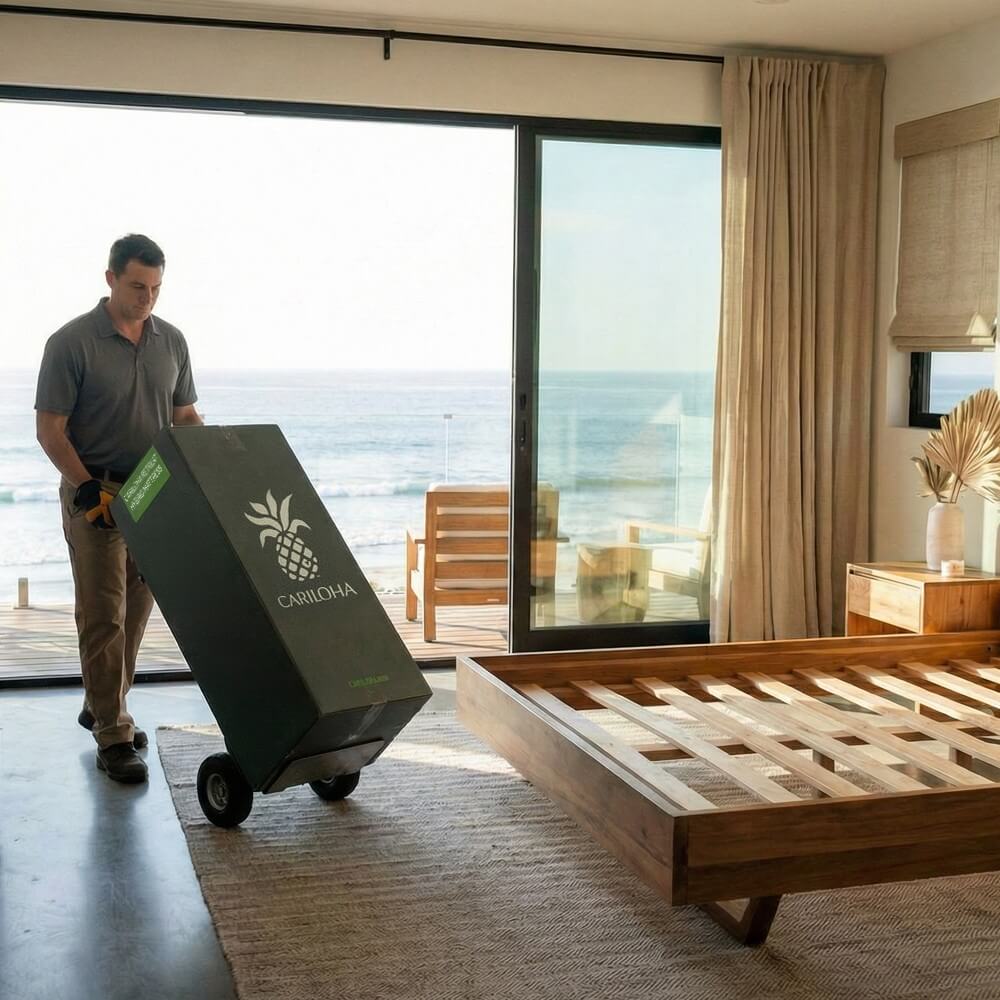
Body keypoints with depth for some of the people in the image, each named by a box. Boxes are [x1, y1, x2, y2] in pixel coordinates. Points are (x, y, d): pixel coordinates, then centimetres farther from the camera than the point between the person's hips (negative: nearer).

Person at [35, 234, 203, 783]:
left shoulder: (171, 341, 5)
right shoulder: (72, 342, -11)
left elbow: (185, 414, 14)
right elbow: (49, 430, -10)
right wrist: (91, 489, -19)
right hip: (96, 497, -5)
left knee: (135, 613, 13)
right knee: (103, 617, -4)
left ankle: (101, 706, 30)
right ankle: (112, 736, 1)